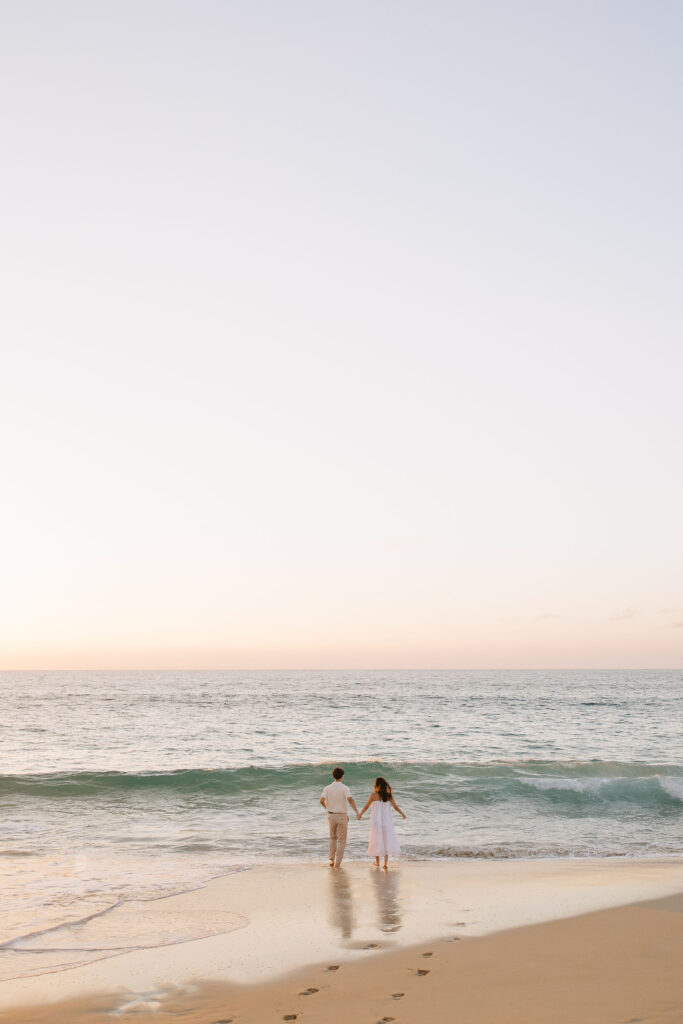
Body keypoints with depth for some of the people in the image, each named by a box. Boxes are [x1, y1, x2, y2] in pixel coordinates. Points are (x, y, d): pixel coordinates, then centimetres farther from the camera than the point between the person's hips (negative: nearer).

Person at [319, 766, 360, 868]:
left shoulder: (327, 788, -3)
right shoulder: (345, 788, -10)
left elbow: (321, 800, -15)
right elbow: (350, 799, -26)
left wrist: (327, 807, 8)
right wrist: (357, 812, -28)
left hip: (331, 815, 3)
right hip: (342, 816, -2)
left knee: (333, 837, 22)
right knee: (341, 840, 8)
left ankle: (332, 859, 11)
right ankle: (337, 863, 4)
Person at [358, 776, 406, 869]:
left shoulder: (374, 795, -9)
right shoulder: (388, 795, -2)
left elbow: (366, 806, -8)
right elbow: (395, 806, -3)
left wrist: (360, 814, 7)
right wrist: (402, 813, 13)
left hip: (376, 820, -1)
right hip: (387, 821, 1)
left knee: (376, 840, 12)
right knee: (387, 840, 6)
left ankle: (377, 861, 19)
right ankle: (385, 862, -2)